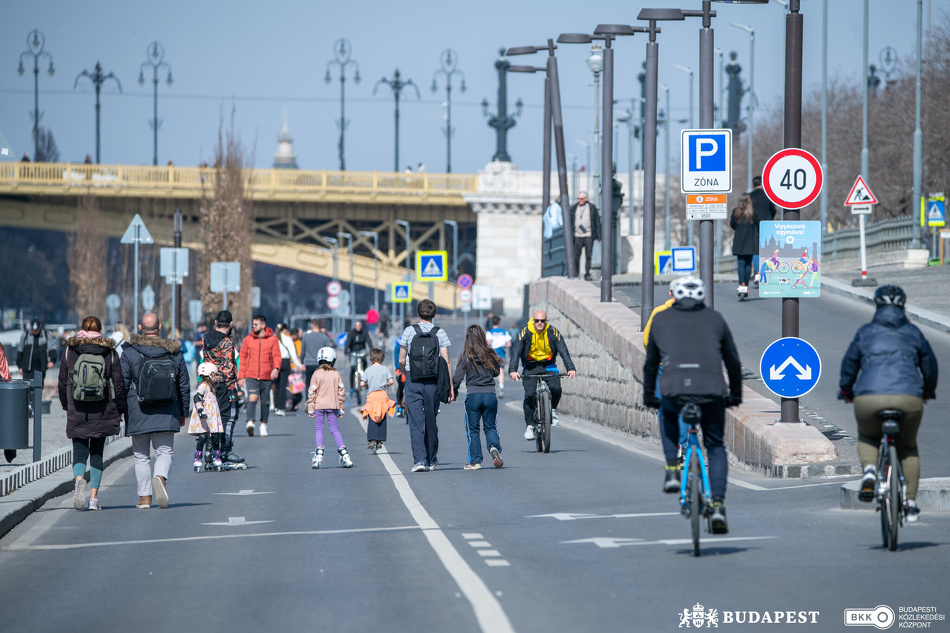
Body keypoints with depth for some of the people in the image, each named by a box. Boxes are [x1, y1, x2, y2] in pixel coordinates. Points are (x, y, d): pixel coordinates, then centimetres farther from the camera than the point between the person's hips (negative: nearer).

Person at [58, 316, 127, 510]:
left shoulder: (69, 351, 1)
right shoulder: (110, 352, 0)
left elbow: (62, 383, 6)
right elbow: (118, 384, 0)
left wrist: (66, 406, 20)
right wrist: (120, 410, 12)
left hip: (77, 412, -1)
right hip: (103, 412, 1)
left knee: (80, 451, 4)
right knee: (97, 453, 11)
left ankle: (79, 480, -28)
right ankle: (94, 497, 6)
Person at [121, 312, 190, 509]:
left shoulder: (130, 353, -3)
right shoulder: (174, 353, 4)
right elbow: (184, 386, 10)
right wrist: (184, 412, 20)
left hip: (138, 414, -1)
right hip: (166, 414, 1)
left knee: (141, 456, 9)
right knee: (165, 451, 5)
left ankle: (145, 497, 8)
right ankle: (161, 477, -25)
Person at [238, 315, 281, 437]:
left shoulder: (272, 340, 4)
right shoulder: (247, 340, 7)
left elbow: (277, 356, 1)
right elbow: (243, 358, 10)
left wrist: (276, 368, -19)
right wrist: (241, 376, 5)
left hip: (267, 377, 1)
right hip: (251, 376, -1)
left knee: (265, 402, 9)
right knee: (253, 397, -21)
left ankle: (263, 425, 22)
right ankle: (250, 422, -30)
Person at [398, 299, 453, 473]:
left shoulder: (409, 332, -1)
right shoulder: (440, 333, 0)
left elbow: (401, 361, 3)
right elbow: (446, 362, -4)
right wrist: (450, 386, 0)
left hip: (413, 380, -1)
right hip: (433, 381, 1)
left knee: (416, 421, -3)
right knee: (431, 421, 13)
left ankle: (419, 459, -16)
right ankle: (431, 460, 24)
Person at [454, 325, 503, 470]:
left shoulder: (466, 356, -7)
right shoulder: (490, 355, -1)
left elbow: (457, 377, -5)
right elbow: (497, 372, 13)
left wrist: (453, 392, 7)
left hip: (472, 396, -2)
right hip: (490, 395, 2)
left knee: (473, 429, 8)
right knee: (490, 426, 15)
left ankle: (475, 462, 8)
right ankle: (494, 447, -13)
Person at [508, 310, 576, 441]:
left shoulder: (553, 332, -12)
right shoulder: (525, 332, -14)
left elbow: (563, 351, -15)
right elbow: (516, 351, -20)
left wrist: (570, 368, -29)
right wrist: (512, 370, -34)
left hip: (548, 365, 1)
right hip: (530, 366, 0)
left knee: (556, 389, -24)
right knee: (529, 394, -18)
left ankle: (553, 410, 7)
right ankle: (529, 426, -7)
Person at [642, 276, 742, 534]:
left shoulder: (661, 319, 22)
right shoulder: (714, 318, 22)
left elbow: (650, 364, 28)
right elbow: (733, 361, 27)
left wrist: (649, 396, 41)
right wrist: (735, 395, 40)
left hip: (673, 387, 0)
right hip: (711, 388, 0)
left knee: (669, 416, 35)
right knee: (715, 446, 16)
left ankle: (672, 468, 17)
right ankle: (718, 505, -1)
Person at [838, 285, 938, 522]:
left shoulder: (865, 332, 15)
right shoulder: (913, 332, 17)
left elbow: (849, 363, 18)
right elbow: (929, 364, 24)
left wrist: (845, 391, 36)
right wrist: (928, 391, 43)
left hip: (868, 398, -1)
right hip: (908, 398, 1)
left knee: (867, 437, 30)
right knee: (908, 447, 25)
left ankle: (869, 470, -2)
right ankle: (910, 503, 19)